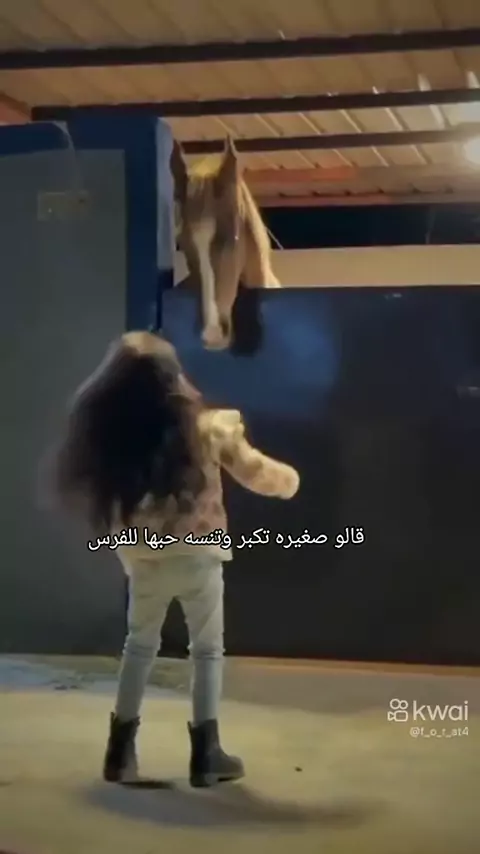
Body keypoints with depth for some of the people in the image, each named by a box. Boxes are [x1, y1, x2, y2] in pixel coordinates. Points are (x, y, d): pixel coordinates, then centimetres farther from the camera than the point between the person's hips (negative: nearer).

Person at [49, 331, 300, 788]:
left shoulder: (106, 436, -6)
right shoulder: (205, 427, -10)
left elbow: (81, 491, 1)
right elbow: (255, 472, -1)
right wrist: (287, 479, 20)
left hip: (142, 560, 2)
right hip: (197, 555, -2)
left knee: (139, 644, 21)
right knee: (207, 649, 13)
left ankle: (121, 750, 22)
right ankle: (205, 753, 13)